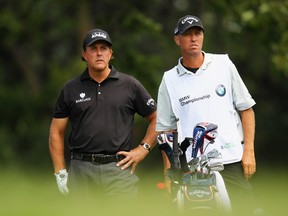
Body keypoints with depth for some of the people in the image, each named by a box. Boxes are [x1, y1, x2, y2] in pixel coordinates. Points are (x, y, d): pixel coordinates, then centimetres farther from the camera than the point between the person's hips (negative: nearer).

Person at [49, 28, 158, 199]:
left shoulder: (130, 85, 6)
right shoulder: (71, 89, 10)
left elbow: (157, 118, 12)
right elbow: (57, 132, 13)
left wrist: (143, 148, 1)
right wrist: (60, 173, 5)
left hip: (119, 169, -1)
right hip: (81, 171, 1)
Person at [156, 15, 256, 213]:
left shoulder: (223, 65, 8)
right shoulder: (170, 80, 9)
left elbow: (246, 108, 9)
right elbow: (166, 129, 12)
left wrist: (249, 151, -1)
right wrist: (169, 171, 5)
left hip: (232, 161, 0)